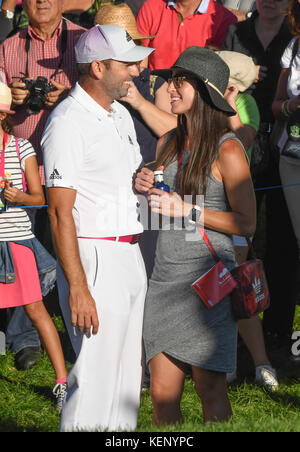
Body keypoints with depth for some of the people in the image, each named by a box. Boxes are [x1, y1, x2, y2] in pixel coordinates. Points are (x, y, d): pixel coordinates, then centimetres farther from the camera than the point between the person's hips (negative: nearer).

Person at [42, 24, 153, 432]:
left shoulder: (121, 114, 15)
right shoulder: (68, 121, -12)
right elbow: (60, 212, -16)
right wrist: (77, 287, -20)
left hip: (131, 256, 9)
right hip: (94, 257, -9)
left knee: (128, 374, 11)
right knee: (96, 376, -9)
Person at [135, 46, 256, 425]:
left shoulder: (227, 149, -9)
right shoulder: (168, 143, 12)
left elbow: (245, 223, -10)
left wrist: (186, 210, -15)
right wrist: (144, 188, 2)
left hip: (207, 278, -6)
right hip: (165, 275, 6)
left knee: (209, 391, 1)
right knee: (162, 393, 5)